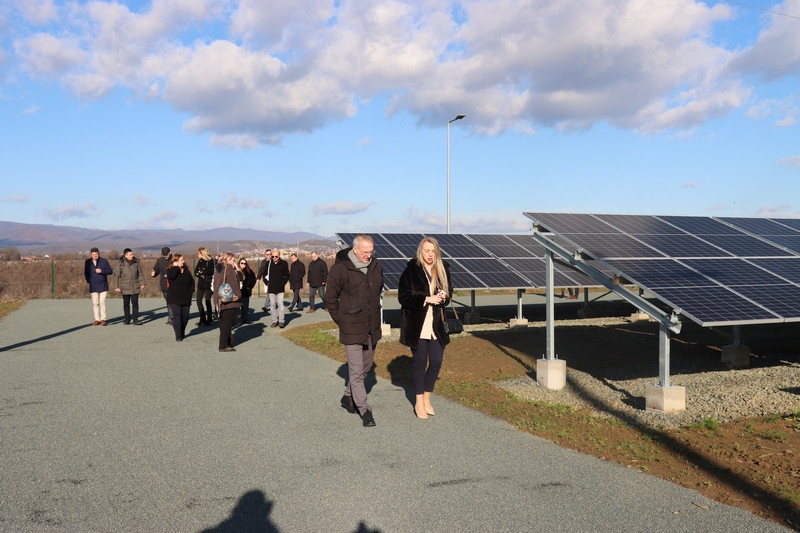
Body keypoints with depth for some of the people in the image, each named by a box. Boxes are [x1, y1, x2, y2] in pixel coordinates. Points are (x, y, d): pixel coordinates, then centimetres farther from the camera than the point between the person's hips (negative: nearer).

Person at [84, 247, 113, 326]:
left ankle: (103, 319, -2)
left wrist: (101, 271, -18)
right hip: (93, 286, 3)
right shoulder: (88, 262, 7)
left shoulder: (104, 261, -1)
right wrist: (88, 280, 4)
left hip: (103, 286, -3)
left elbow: (110, 271, -2)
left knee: (102, 302, -8)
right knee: (95, 303, 3)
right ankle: (97, 319, 8)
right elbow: (86, 273, 19)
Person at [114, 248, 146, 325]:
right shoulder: (120, 264, -2)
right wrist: (117, 287, -2)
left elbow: (140, 274, 9)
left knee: (135, 303, -3)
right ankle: (127, 319, 18)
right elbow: (117, 276, 0)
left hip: (135, 287, 1)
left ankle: (135, 319, 0)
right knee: (126, 303, 7)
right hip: (125, 287, -1)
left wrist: (142, 283, 3)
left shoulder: (136, 262, 4)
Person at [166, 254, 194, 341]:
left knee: (185, 316, 7)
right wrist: (176, 267, -18)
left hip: (185, 298, 5)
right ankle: (178, 336, -9)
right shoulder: (171, 270, -3)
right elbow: (170, 276, -27)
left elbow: (192, 281, 17)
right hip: (174, 299, -4)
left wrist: (191, 291, 4)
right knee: (177, 316, -12)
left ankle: (182, 333, 27)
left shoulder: (187, 271, 10)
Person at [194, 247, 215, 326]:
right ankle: (203, 319, 12)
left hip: (208, 283, -6)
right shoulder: (200, 261, 12)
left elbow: (209, 271, -19)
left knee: (207, 301, -2)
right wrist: (201, 275, -12)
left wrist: (201, 272, -8)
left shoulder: (210, 261, -6)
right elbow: (196, 271, 6)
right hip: (201, 283, 6)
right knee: (199, 301, 3)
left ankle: (209, 320, 6)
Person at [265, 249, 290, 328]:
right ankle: (274, 321, 12)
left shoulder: (283, 263, -3)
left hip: (280, 288, -2)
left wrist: (283, 283, -4)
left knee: (280, 304, -6)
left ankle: (281, 321, -2)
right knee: (272, 304, 5)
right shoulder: (268, 263, 0)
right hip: (271, 288, 2)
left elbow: (287, 275, 6)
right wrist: (267, 283, 3)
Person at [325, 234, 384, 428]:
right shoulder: (340, 268, -14)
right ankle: (365, 410, 5)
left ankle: (348, 397, 38)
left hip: (372, 328, 6)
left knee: (366, 366, 18)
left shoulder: (376, 266, 2)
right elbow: (330, 299, -5)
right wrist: (341, 320, -4)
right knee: (356, 371, -4)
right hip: (352, 329, -6)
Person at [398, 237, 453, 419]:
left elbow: (449, 291, 17)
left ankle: (426, 399, 24)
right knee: (420, 362, 5)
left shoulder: (443, 269, 5)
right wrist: (427, 299, -20)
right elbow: (403, 296, -12)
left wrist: (444, 297, -7)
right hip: (417, 324, -4)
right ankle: (419, 402, 19)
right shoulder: (411, 270, -9)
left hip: (437, 324, 4)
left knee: (436, 362, 6)